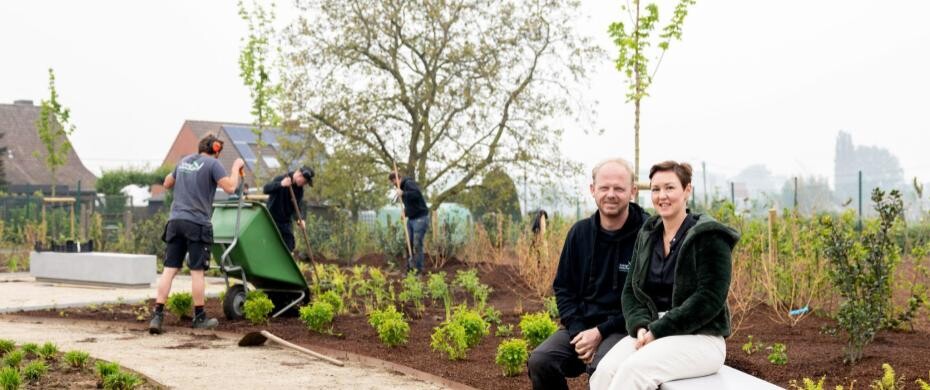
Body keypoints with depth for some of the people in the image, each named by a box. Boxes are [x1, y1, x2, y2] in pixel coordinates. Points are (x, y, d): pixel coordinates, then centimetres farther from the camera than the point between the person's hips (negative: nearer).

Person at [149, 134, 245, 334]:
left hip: (175, 220, 6)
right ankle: (199, 317, 8)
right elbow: (230, 187, -12)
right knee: (197, 271, 1)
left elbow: (167, 183, 31)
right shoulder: (212, 164, -3)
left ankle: (157, 315, -3)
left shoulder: (184, 161, 18)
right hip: (197, 223, -6)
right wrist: (236, 168, 3)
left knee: (169, 269, 3)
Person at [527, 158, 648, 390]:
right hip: (581, 326, 5)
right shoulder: (580, 232, 8)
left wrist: (600, 332, -15)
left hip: (624, 328, -5)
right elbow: (563, 287, 14)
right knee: (540, 361, -20)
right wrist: (578, 332, -4)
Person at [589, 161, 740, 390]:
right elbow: (631, 290, 12)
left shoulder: (709, 236, -7)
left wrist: (658, 331, -18)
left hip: (699, 338, -5)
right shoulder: (648, 235, 13)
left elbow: (709, 299, -15)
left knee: (634, 369, -32)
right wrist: (641, 327, -9)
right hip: (653, 333, 5)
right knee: (606, 369, -25)